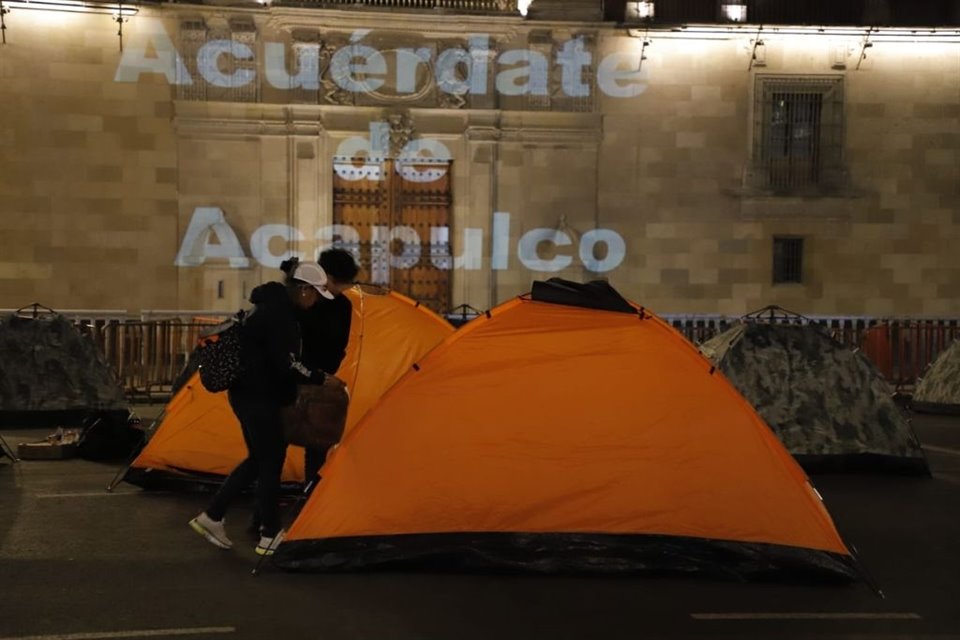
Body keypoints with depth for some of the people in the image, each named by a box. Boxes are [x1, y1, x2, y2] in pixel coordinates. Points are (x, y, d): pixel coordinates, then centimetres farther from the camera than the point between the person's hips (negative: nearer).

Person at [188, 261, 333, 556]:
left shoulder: (275, 306, 11)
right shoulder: (278, 314, -21)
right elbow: (286, 366, -25)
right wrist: (320, 379, -13)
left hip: (250, 393, 10)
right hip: (256, 396, -10)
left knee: (259, 459, 17)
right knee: (271, 462, 0)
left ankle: (212, 517, 22)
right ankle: (270, 536, 9)